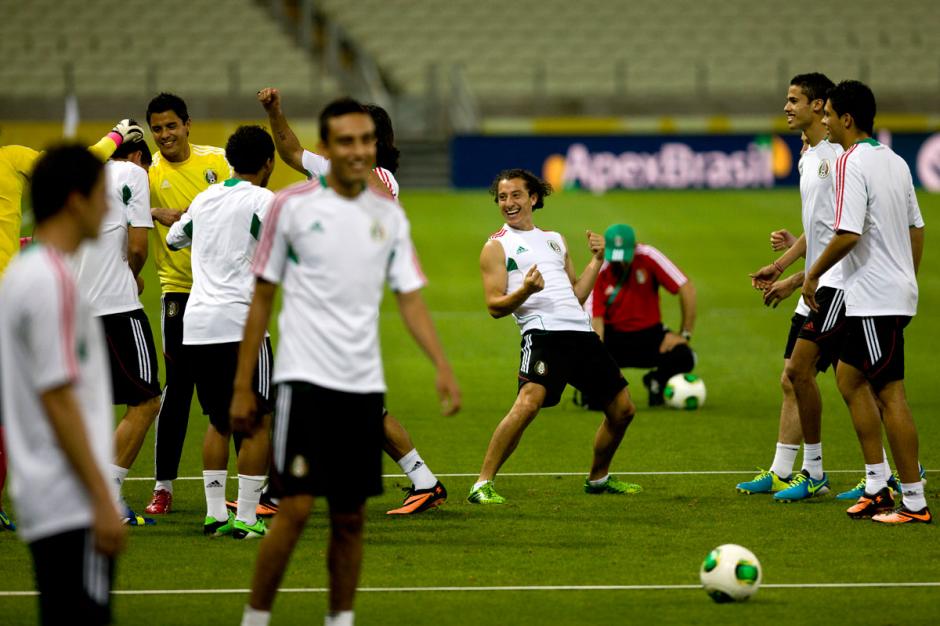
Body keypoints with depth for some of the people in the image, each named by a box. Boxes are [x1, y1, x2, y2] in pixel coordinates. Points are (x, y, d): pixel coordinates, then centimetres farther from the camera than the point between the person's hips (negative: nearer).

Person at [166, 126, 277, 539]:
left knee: (219, 420, 16)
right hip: (238, 323, -6)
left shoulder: (205, 198, 15)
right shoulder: (263, 200, -4)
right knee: (258, 421, 1)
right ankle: (246, 518, -4)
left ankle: (215, 513, 13)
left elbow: (174, 238, 32)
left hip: (196, 324, 6)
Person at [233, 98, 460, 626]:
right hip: (305, 379, -4)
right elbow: (262, 299, 2)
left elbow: (411, 299, 7)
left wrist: (443, 367, -9)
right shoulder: (292, 206, -3)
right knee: (296, 507, -11)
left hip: (364, 384, 4)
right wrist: (242, 387, 1)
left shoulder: (390, 216, 7)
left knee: (351, 517, 6)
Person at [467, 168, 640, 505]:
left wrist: (597, 259, 13)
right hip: (543, 334, -6)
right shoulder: (497, 246, 7)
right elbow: (495, 306, -2)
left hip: (581, 332, 7)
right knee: (529, 402, -29)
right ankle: (483, 484, -23)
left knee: (622, 409, 10)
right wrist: (525, 290, -20)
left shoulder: (554, 240, 24)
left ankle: (598, 478, 32)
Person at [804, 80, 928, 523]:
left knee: (890, 393, -6)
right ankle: (876, 486, 15)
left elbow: (848, 234, -22)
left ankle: (914, 502, -4)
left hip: (876, 299, -10)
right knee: (850, 378, 16)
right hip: (897, 290, 10)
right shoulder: (895, 162, 12)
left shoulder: (852, 163, -15)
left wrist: (814, 274, -10)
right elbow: (917, 229, 17)